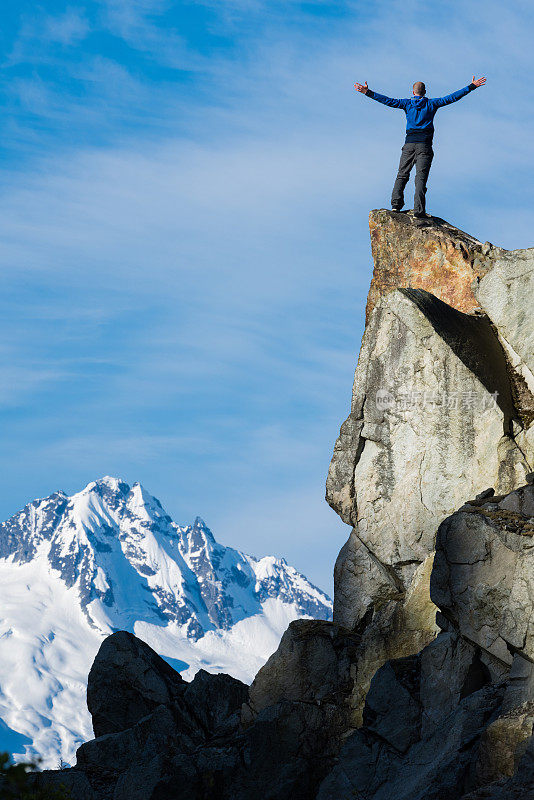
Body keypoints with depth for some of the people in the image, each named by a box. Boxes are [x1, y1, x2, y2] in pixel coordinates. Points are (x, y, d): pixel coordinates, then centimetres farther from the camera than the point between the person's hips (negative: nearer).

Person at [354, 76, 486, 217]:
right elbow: (452, 98, 6)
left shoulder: (407, 103, 9)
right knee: (421, 177, -6)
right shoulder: (431, 103, 8)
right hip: (425, 144, -1)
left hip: (410, 143, 1)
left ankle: (396, 203, -5)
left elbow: (389, 101, 2)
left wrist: (368, 92, 3)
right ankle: (419, 210, -18)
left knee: (402, 175, 11)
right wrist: (472, 86, 9)